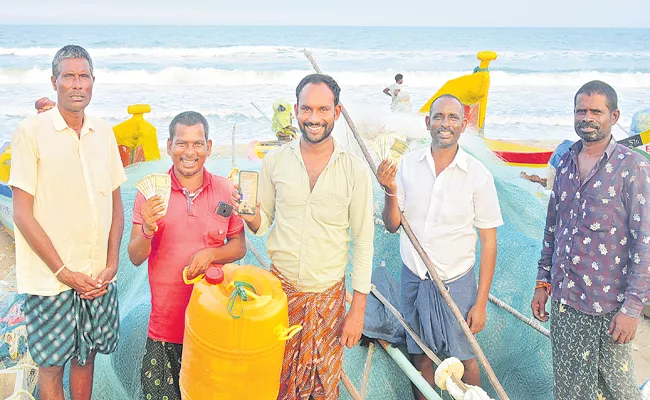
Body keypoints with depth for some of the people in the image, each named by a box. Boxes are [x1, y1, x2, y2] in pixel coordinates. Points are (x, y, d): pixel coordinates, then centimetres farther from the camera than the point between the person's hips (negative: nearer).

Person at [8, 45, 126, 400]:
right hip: (50, 280, -4)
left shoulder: (104, 132, 7)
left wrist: (111, 264, 0)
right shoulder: (32, 131, -8)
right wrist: (64, 273, -12)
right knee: (51, 365, 7)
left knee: (86, 357, 16)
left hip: (98, 278, 4)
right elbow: (22, 214, -10)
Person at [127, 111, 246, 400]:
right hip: (166, 319, 0)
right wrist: (147, 230, -22)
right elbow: (135, 258, -2)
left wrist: (211, 253, -12)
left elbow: (239, 246, 8)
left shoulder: (226, 190, 0)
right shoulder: (151, 192, -3)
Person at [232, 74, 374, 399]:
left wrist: (358, 309, -5)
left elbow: (363, 242, -4)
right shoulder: (275, 161, -3)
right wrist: (250, 215, -18)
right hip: (280, 286, 2)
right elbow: (262, 225, 6)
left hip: (328, 294, -1)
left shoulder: (355, 170, -9)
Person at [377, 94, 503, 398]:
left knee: (464, 359, 9)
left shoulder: (478, 175, -11)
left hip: (456, 282, -2)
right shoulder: (408, 164, -3)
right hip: (412, 277, 3)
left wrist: (481, 302, -8)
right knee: (419, 356, 15)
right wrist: (390, 191, -21)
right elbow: (392, 225, -1)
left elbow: (488, 242, -7)